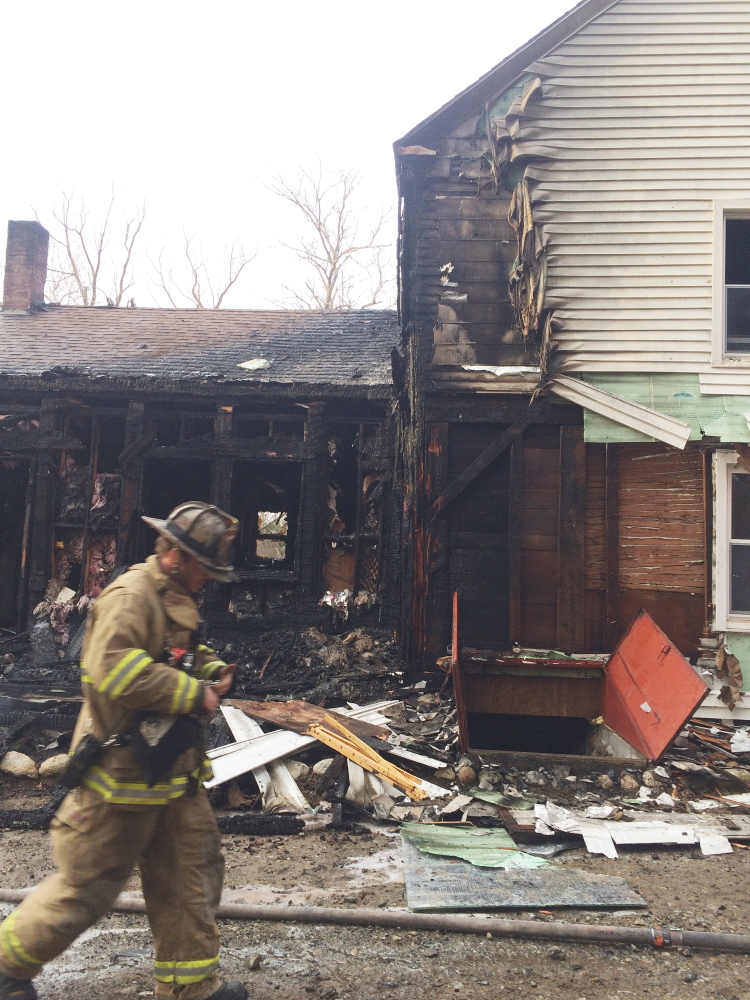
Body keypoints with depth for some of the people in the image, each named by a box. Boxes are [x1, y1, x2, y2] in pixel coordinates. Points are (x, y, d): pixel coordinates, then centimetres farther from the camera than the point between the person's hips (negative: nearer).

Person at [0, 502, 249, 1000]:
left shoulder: (177, 600, 12)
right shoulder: (132, 595, -20)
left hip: (173, 770, 10)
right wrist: (194, 694, -25)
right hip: (123, 772, -9)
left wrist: (214, 670, 5)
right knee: (90, 884, 6)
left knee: (193, 870, 13)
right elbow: (114, 670, -33)